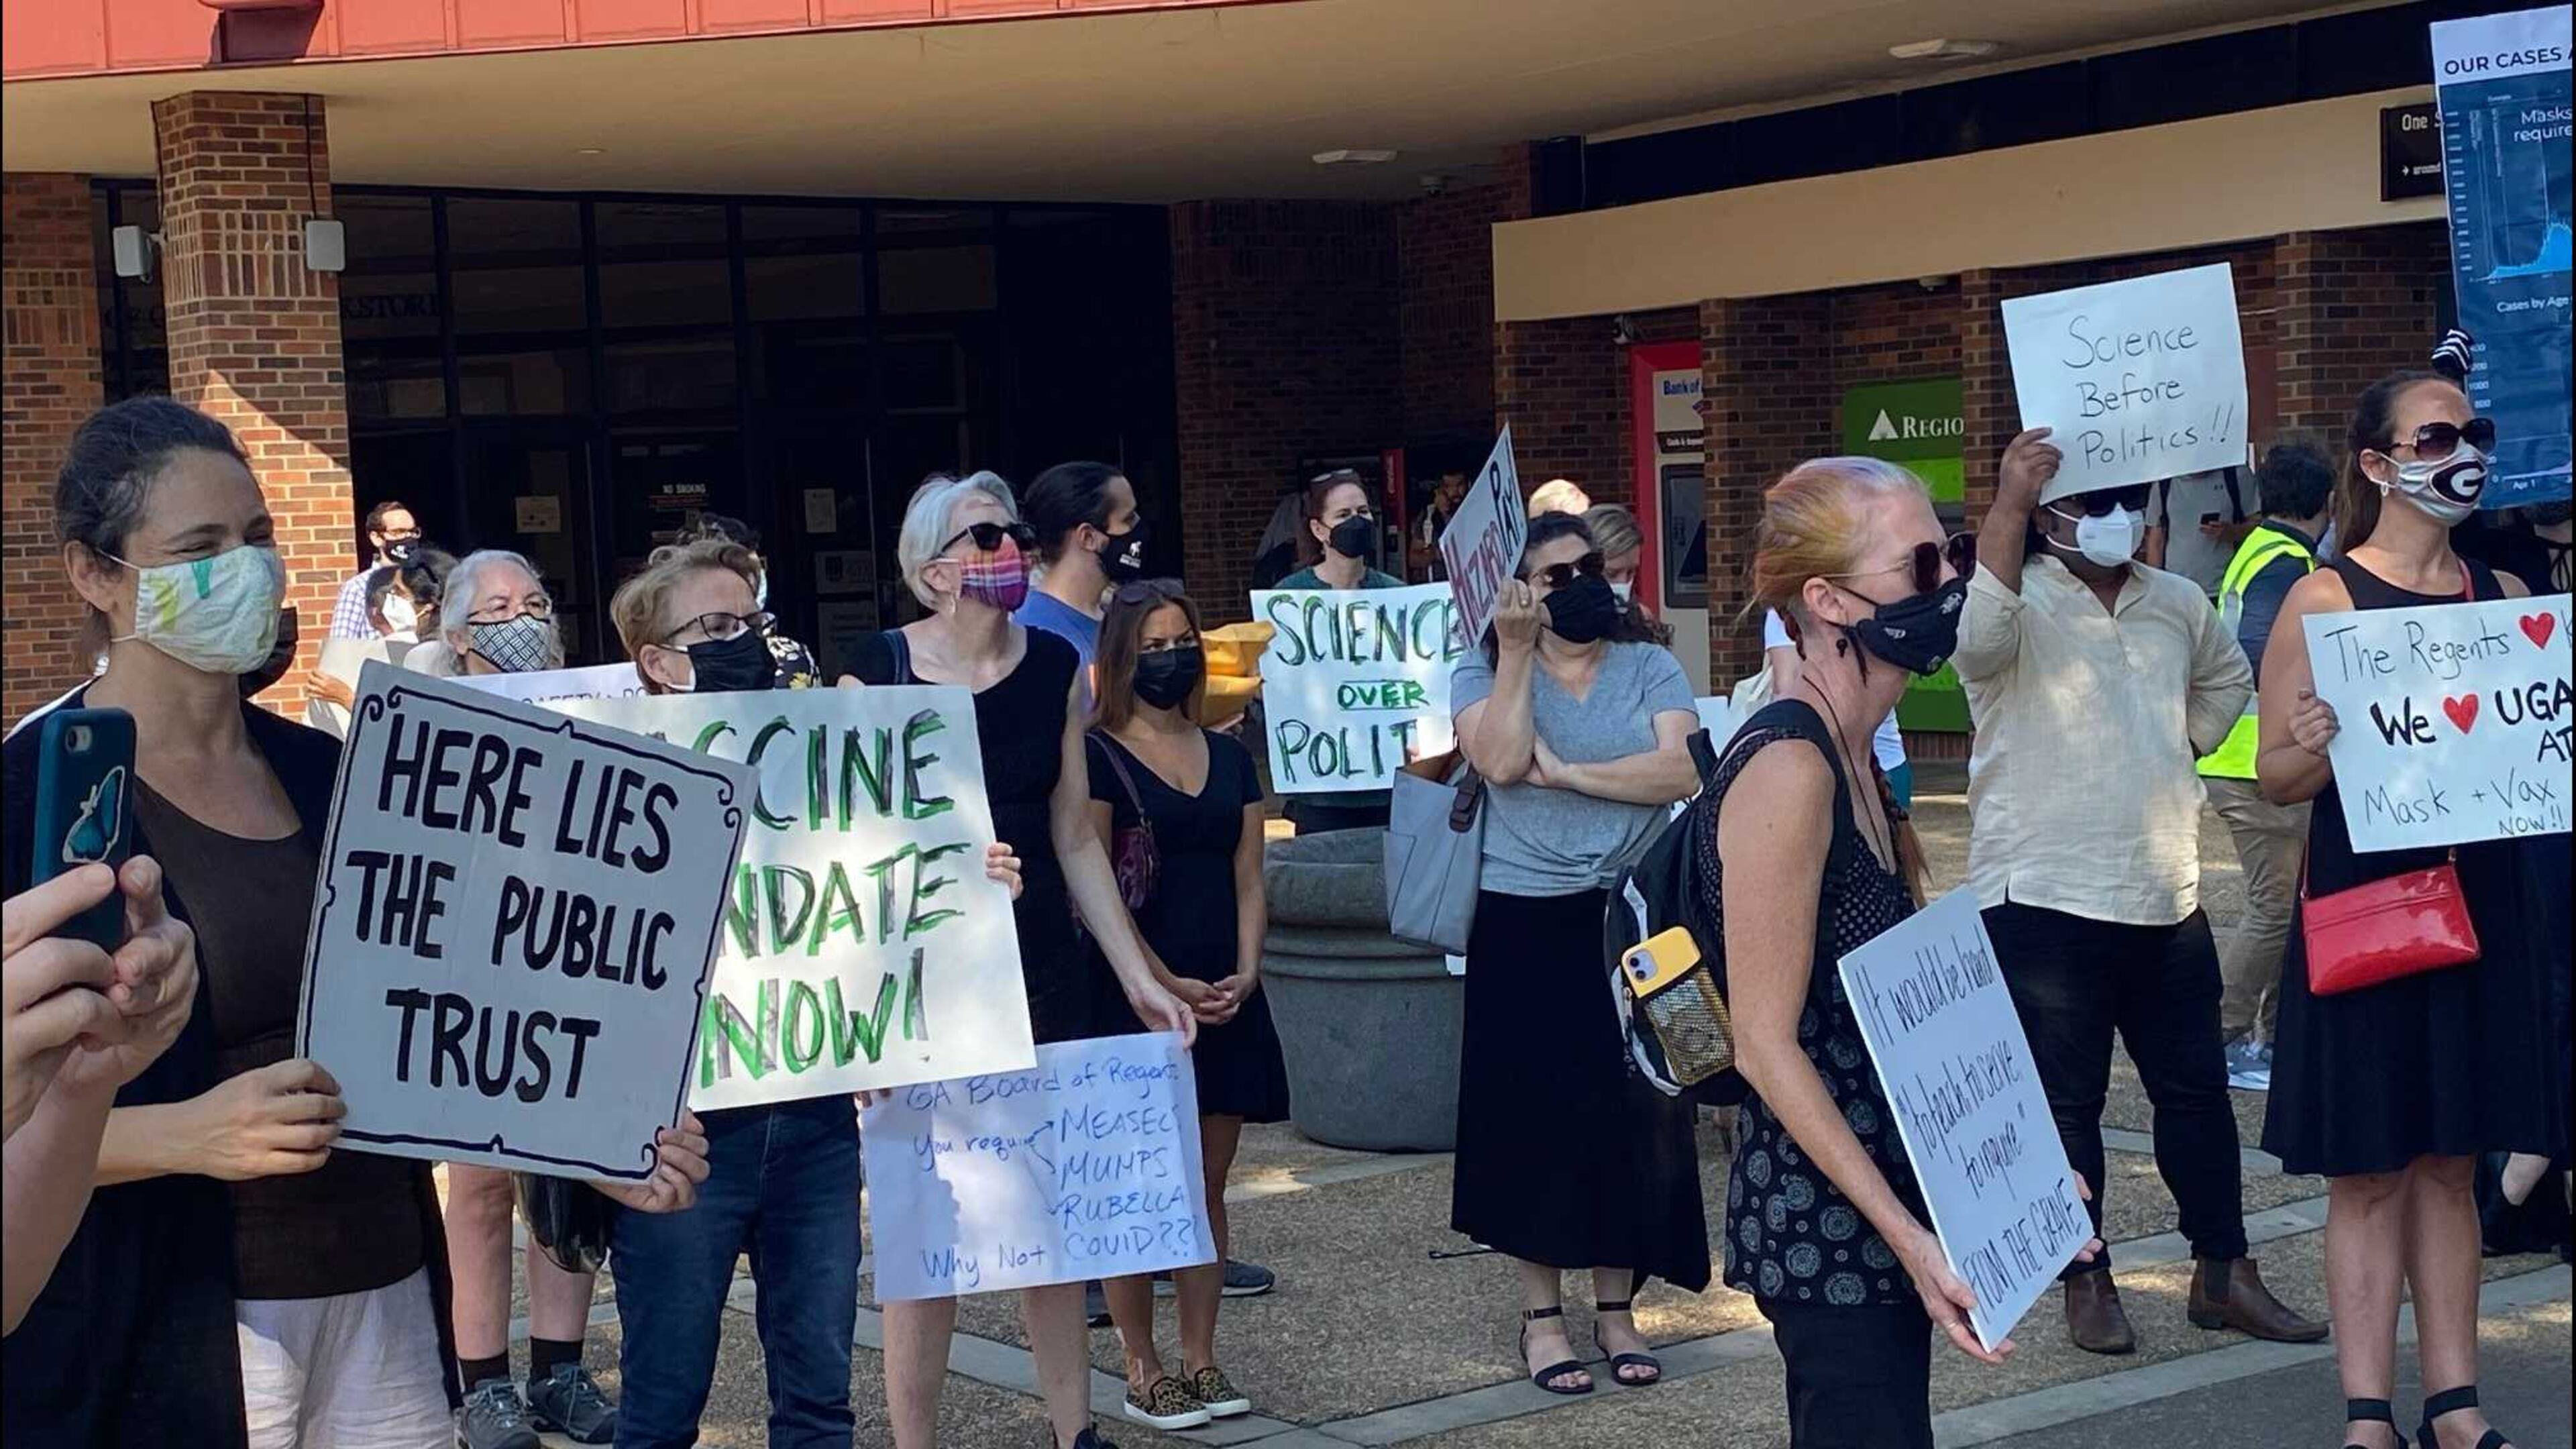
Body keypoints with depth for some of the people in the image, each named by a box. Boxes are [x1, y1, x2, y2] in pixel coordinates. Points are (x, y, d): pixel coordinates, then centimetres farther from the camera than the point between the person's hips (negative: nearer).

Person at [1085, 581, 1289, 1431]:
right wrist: (1164, 985, -15)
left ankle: (1201, 1361, 16)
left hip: (1226, 1001, 5)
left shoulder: (1230, 758, 13)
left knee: (1208, 1185, 9)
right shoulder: (1098, 757, -4)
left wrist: (1245, 973, -4)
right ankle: (1142, 1373, 7)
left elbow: (1248, 882, 12)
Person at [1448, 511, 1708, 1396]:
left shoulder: (1650, 668, 4)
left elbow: (1682, 771, -11)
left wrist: (1562, 771, -14)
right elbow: (1502, 761, -18)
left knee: (1631, 1110, 5)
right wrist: (1516, 651, -15)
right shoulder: (1484, 675, 1)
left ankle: (1617, 1309, 17)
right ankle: (1542, 1315, 13)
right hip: (1526, 924, -1)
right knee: (1536, 1113, 2)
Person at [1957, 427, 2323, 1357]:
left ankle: (2223, 1276, 23)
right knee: (2065, 1104, 2)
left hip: (2168, 900, 6)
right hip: (2045, 898, -6)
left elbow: (2226, 680, 31)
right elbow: (1978, 635, -33)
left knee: (2197, 1090, 11)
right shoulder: (2024, 604, -8)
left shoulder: (2178, 603, 11)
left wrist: (2182, 749, 14)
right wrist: (2006, 505, -44)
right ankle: (2088, 1285, 14)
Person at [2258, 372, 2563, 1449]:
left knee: (2450, 1160, 11)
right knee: (2370, 1167, 2)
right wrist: (2316, 749, -28)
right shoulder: (2325, 600, -7)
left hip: (2483, 904, 4)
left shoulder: (2506, 596, 7)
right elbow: (2274, 776, -7)